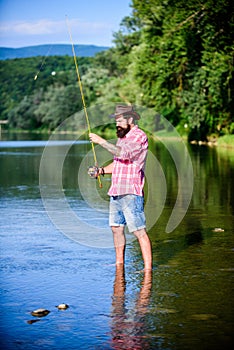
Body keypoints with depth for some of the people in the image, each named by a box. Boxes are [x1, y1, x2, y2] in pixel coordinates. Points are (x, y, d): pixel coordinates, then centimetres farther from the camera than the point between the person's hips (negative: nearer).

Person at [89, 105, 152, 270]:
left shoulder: (139, 136, -10)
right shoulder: (122, 137, 20)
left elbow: (123, 153, -26)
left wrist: (101, 141, -21)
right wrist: (102, 170, 9)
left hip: (131, 193, -10)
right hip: (116, 191, 10)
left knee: (139, 231, -10)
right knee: (116, 228, 14)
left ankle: (148, 267, -10)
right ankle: (119, 263, 25)